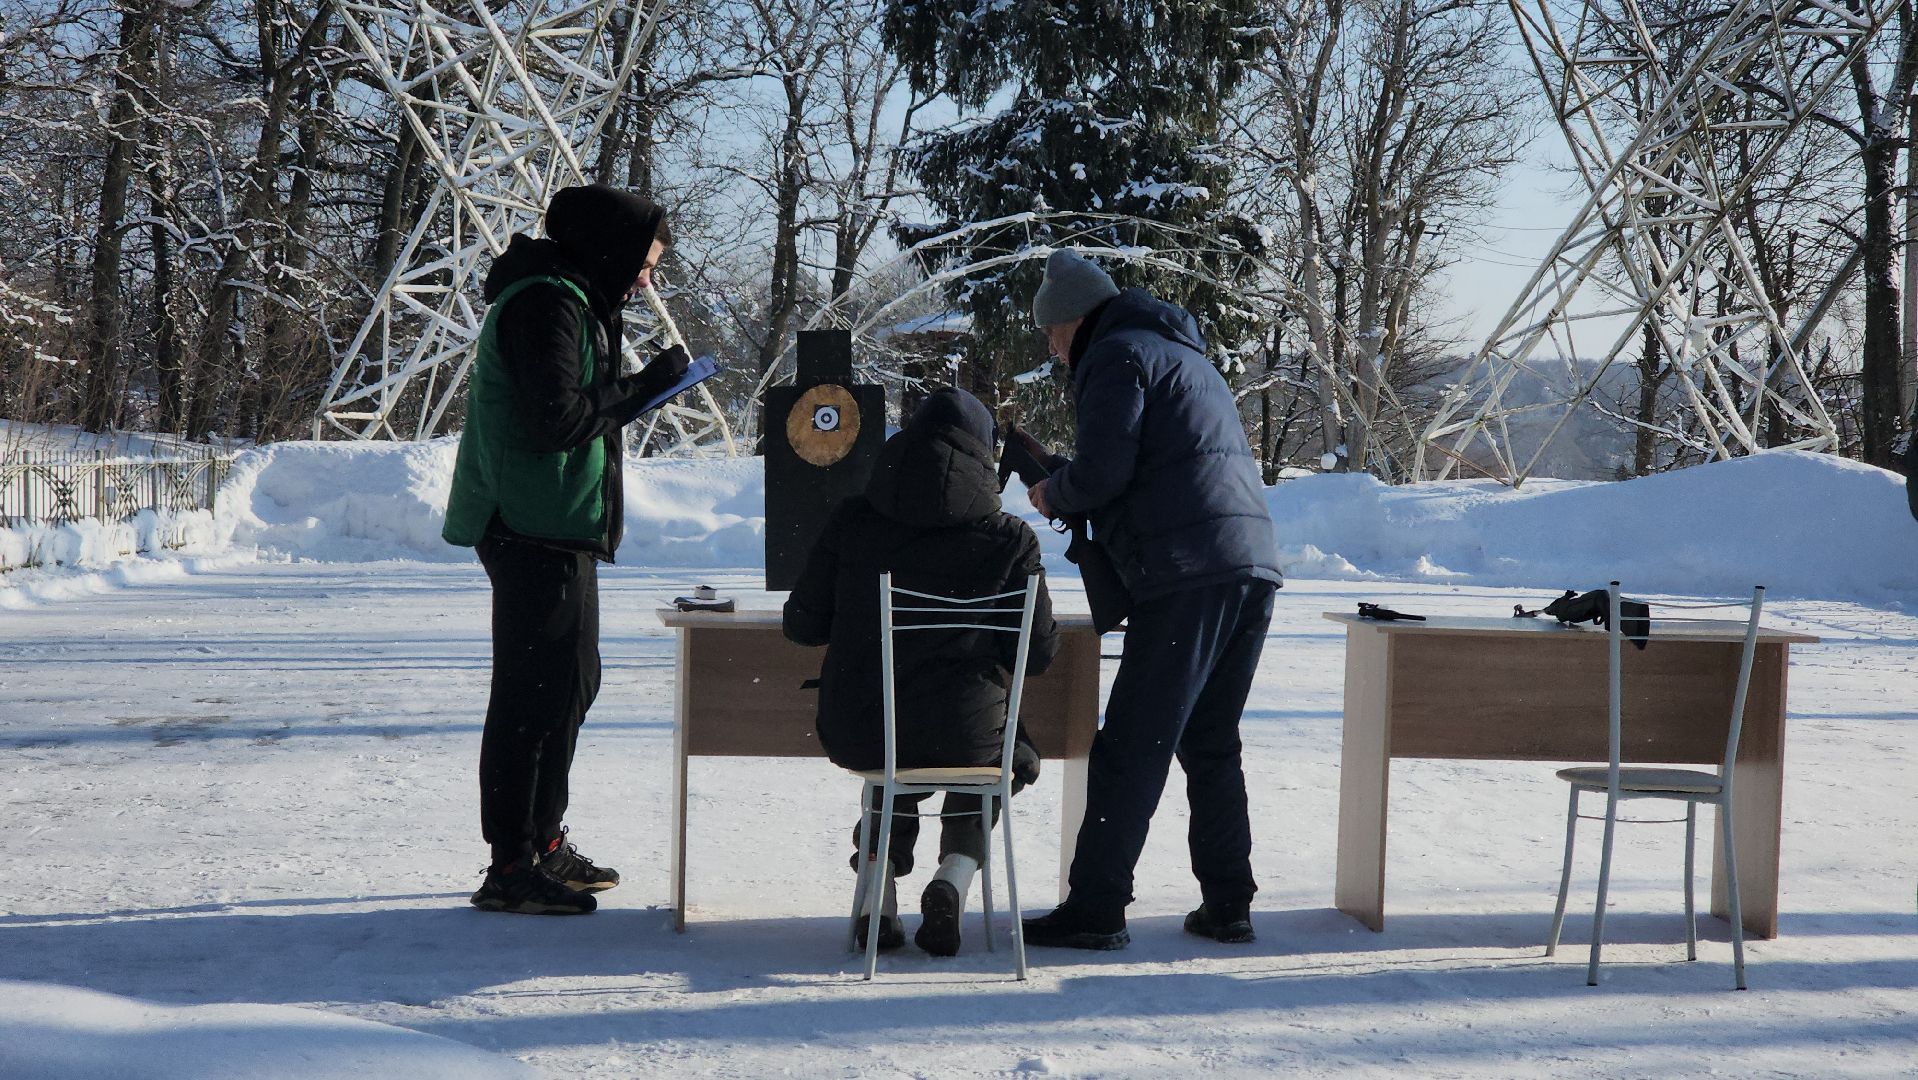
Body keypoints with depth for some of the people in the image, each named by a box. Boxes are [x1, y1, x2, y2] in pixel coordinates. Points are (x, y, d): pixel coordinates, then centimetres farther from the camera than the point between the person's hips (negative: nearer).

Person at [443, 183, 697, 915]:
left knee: (570, 680, 18)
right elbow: (556, 419, -22)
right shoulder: (546, 305, -13)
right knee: (535, 690, -8)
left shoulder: (573, 303, 20)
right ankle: (511, 866, -3)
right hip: (534, 531, -11)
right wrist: (647, 385, -14)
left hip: (558, 531, 11)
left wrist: (634, 390, 6)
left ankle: (543, 844, 28)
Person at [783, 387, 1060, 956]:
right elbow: (1038, 652, 0)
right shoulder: (1010, 539, -6)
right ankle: (952, 876, 13)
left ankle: (881, 896, 28)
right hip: (962, 732, -2)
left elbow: (803, 625, 5)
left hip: (854, 729, 2)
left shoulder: (851, 520, -2)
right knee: (1012, 753, 33)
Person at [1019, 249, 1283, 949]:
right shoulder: (1185, 357, 29)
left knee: (1129, 751, -5)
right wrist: (1071, 495, 22)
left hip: (1186, 575, -9)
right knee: (1211, 747, 16)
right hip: (1253, 567, 9)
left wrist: (1053, 496, 7)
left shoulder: (1114, 355, 0)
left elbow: (1103, 468, -12)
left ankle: (1095, 909, -3)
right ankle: (1227, 905, 17)